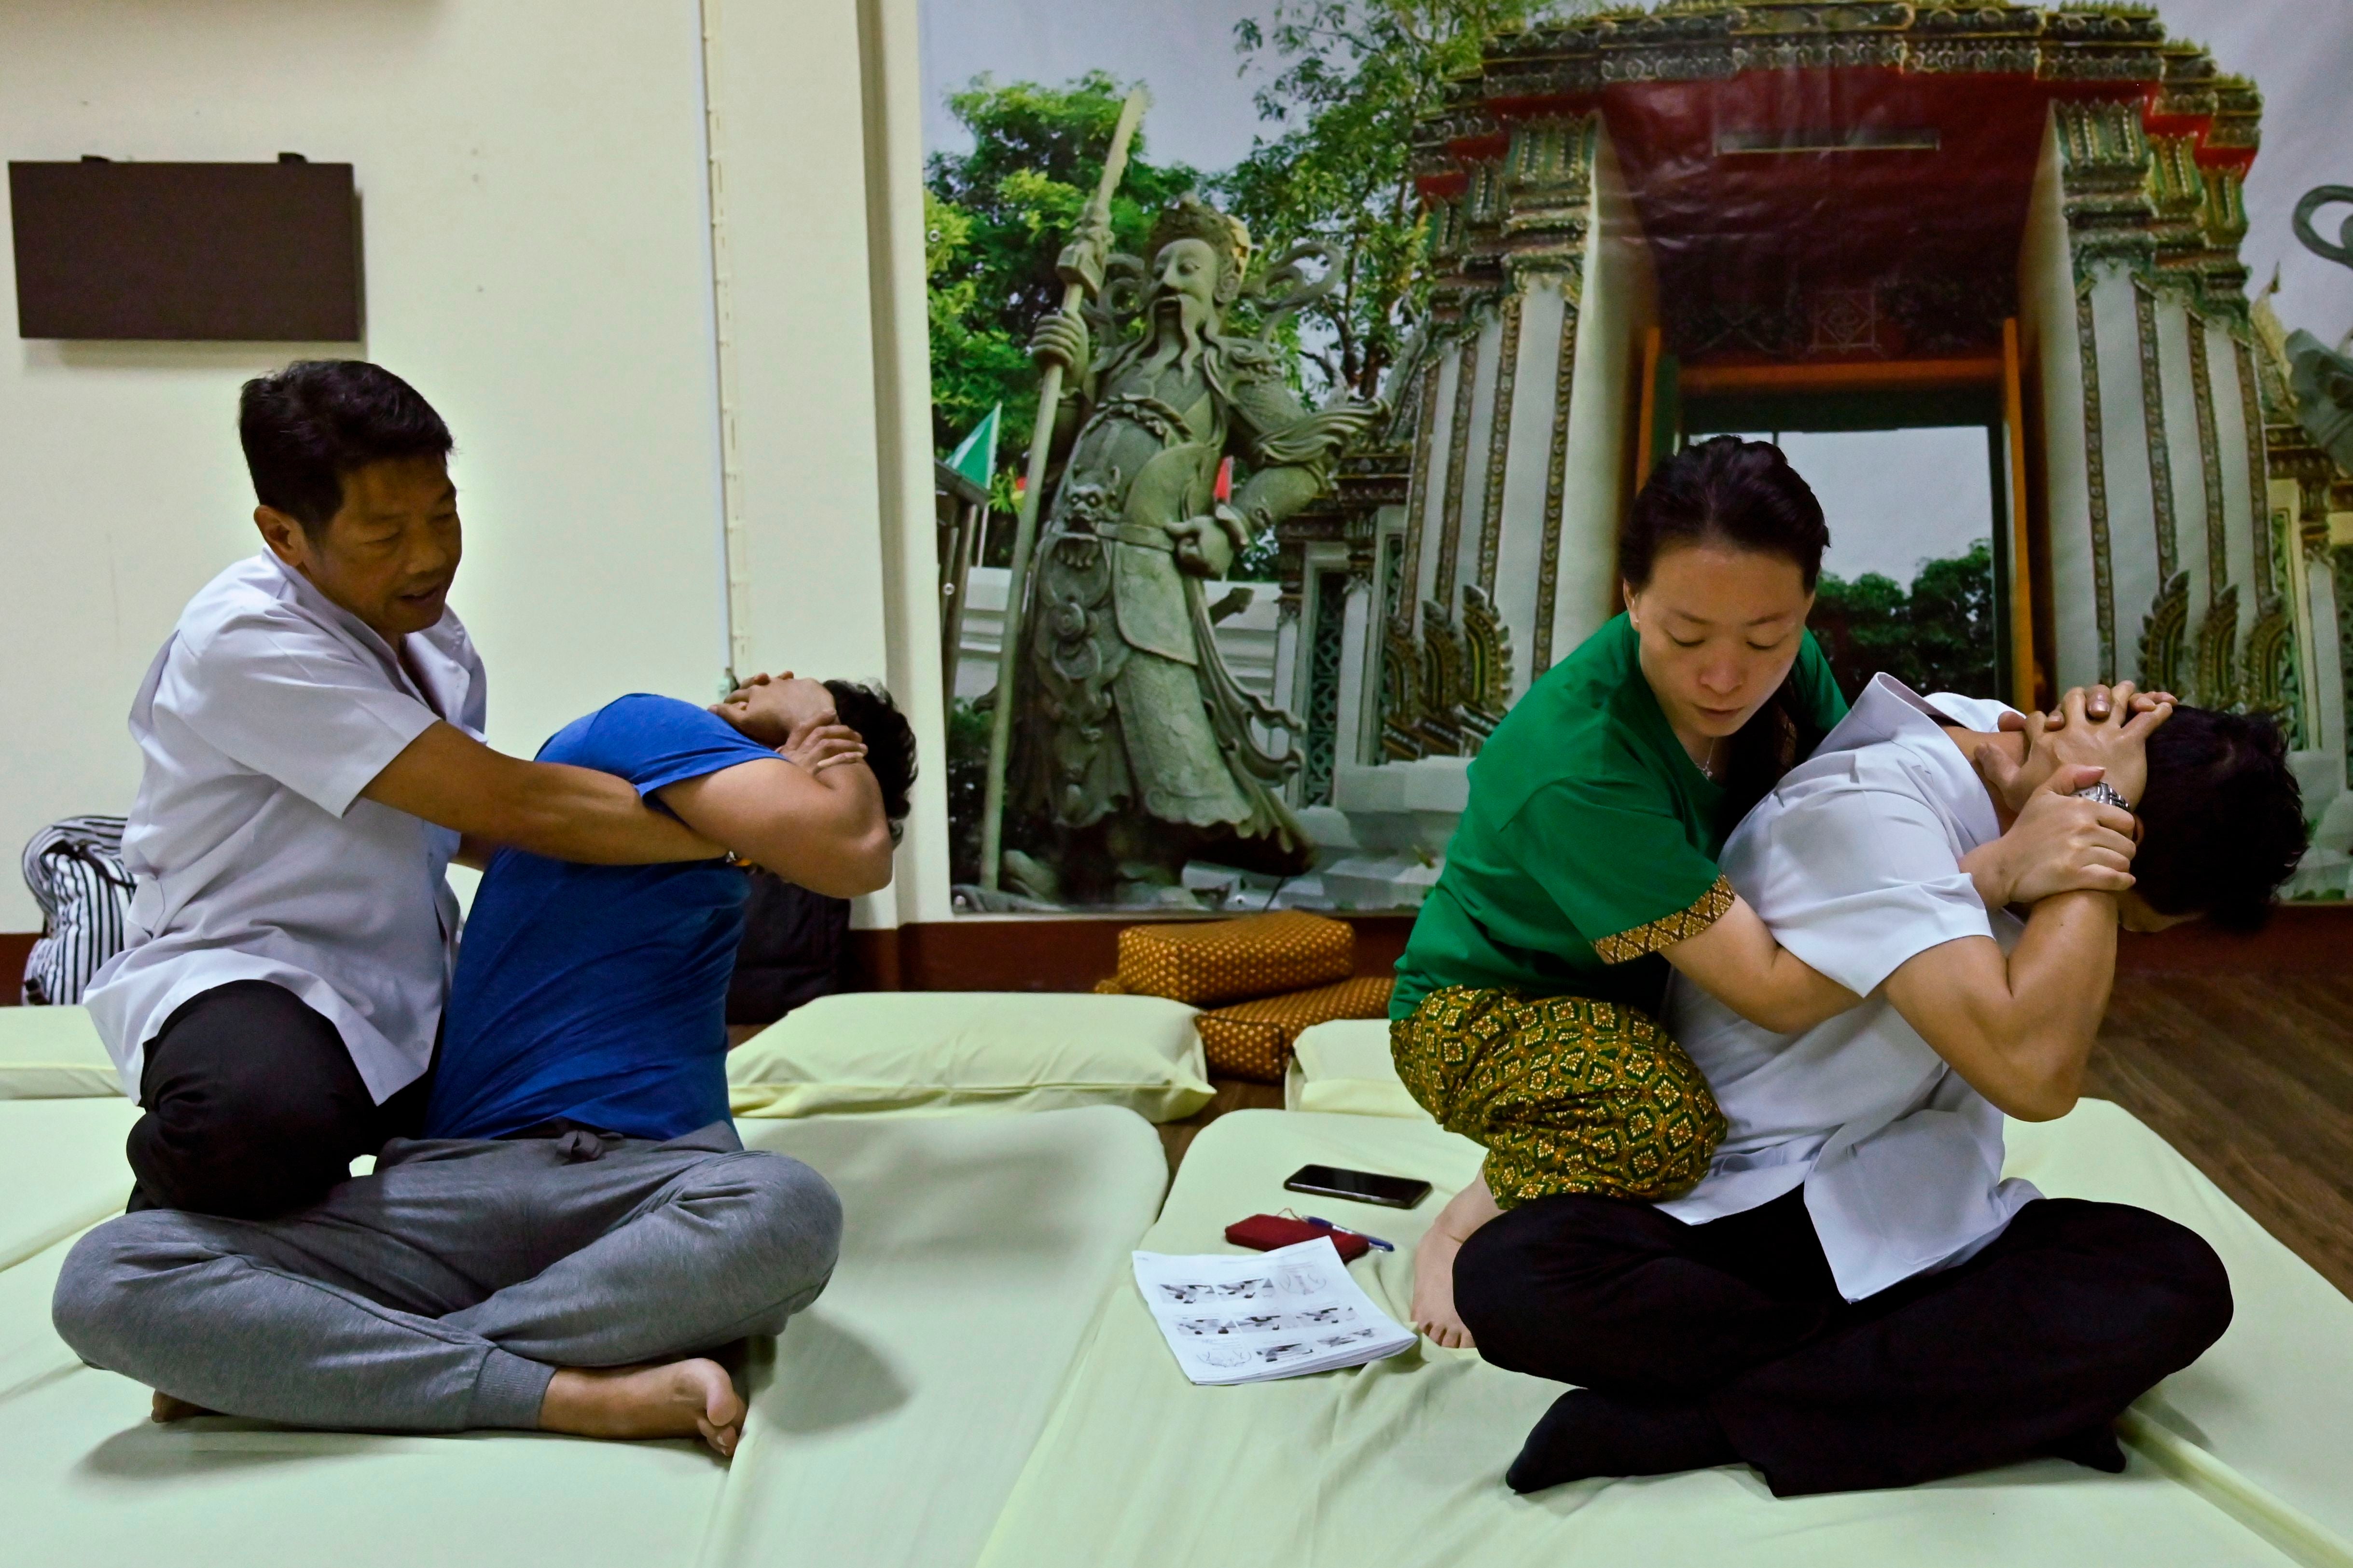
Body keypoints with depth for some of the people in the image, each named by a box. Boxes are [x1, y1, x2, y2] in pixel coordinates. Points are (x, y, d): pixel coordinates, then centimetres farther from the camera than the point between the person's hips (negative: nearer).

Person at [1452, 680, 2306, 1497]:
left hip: (1906, 1224, 7)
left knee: (2180, 1281, -22)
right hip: (1720, 1211, -6)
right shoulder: (1864, 812, -23)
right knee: (1504, 1277, -36)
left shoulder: (1989, 734, 0)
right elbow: (2035, 1069, -35)